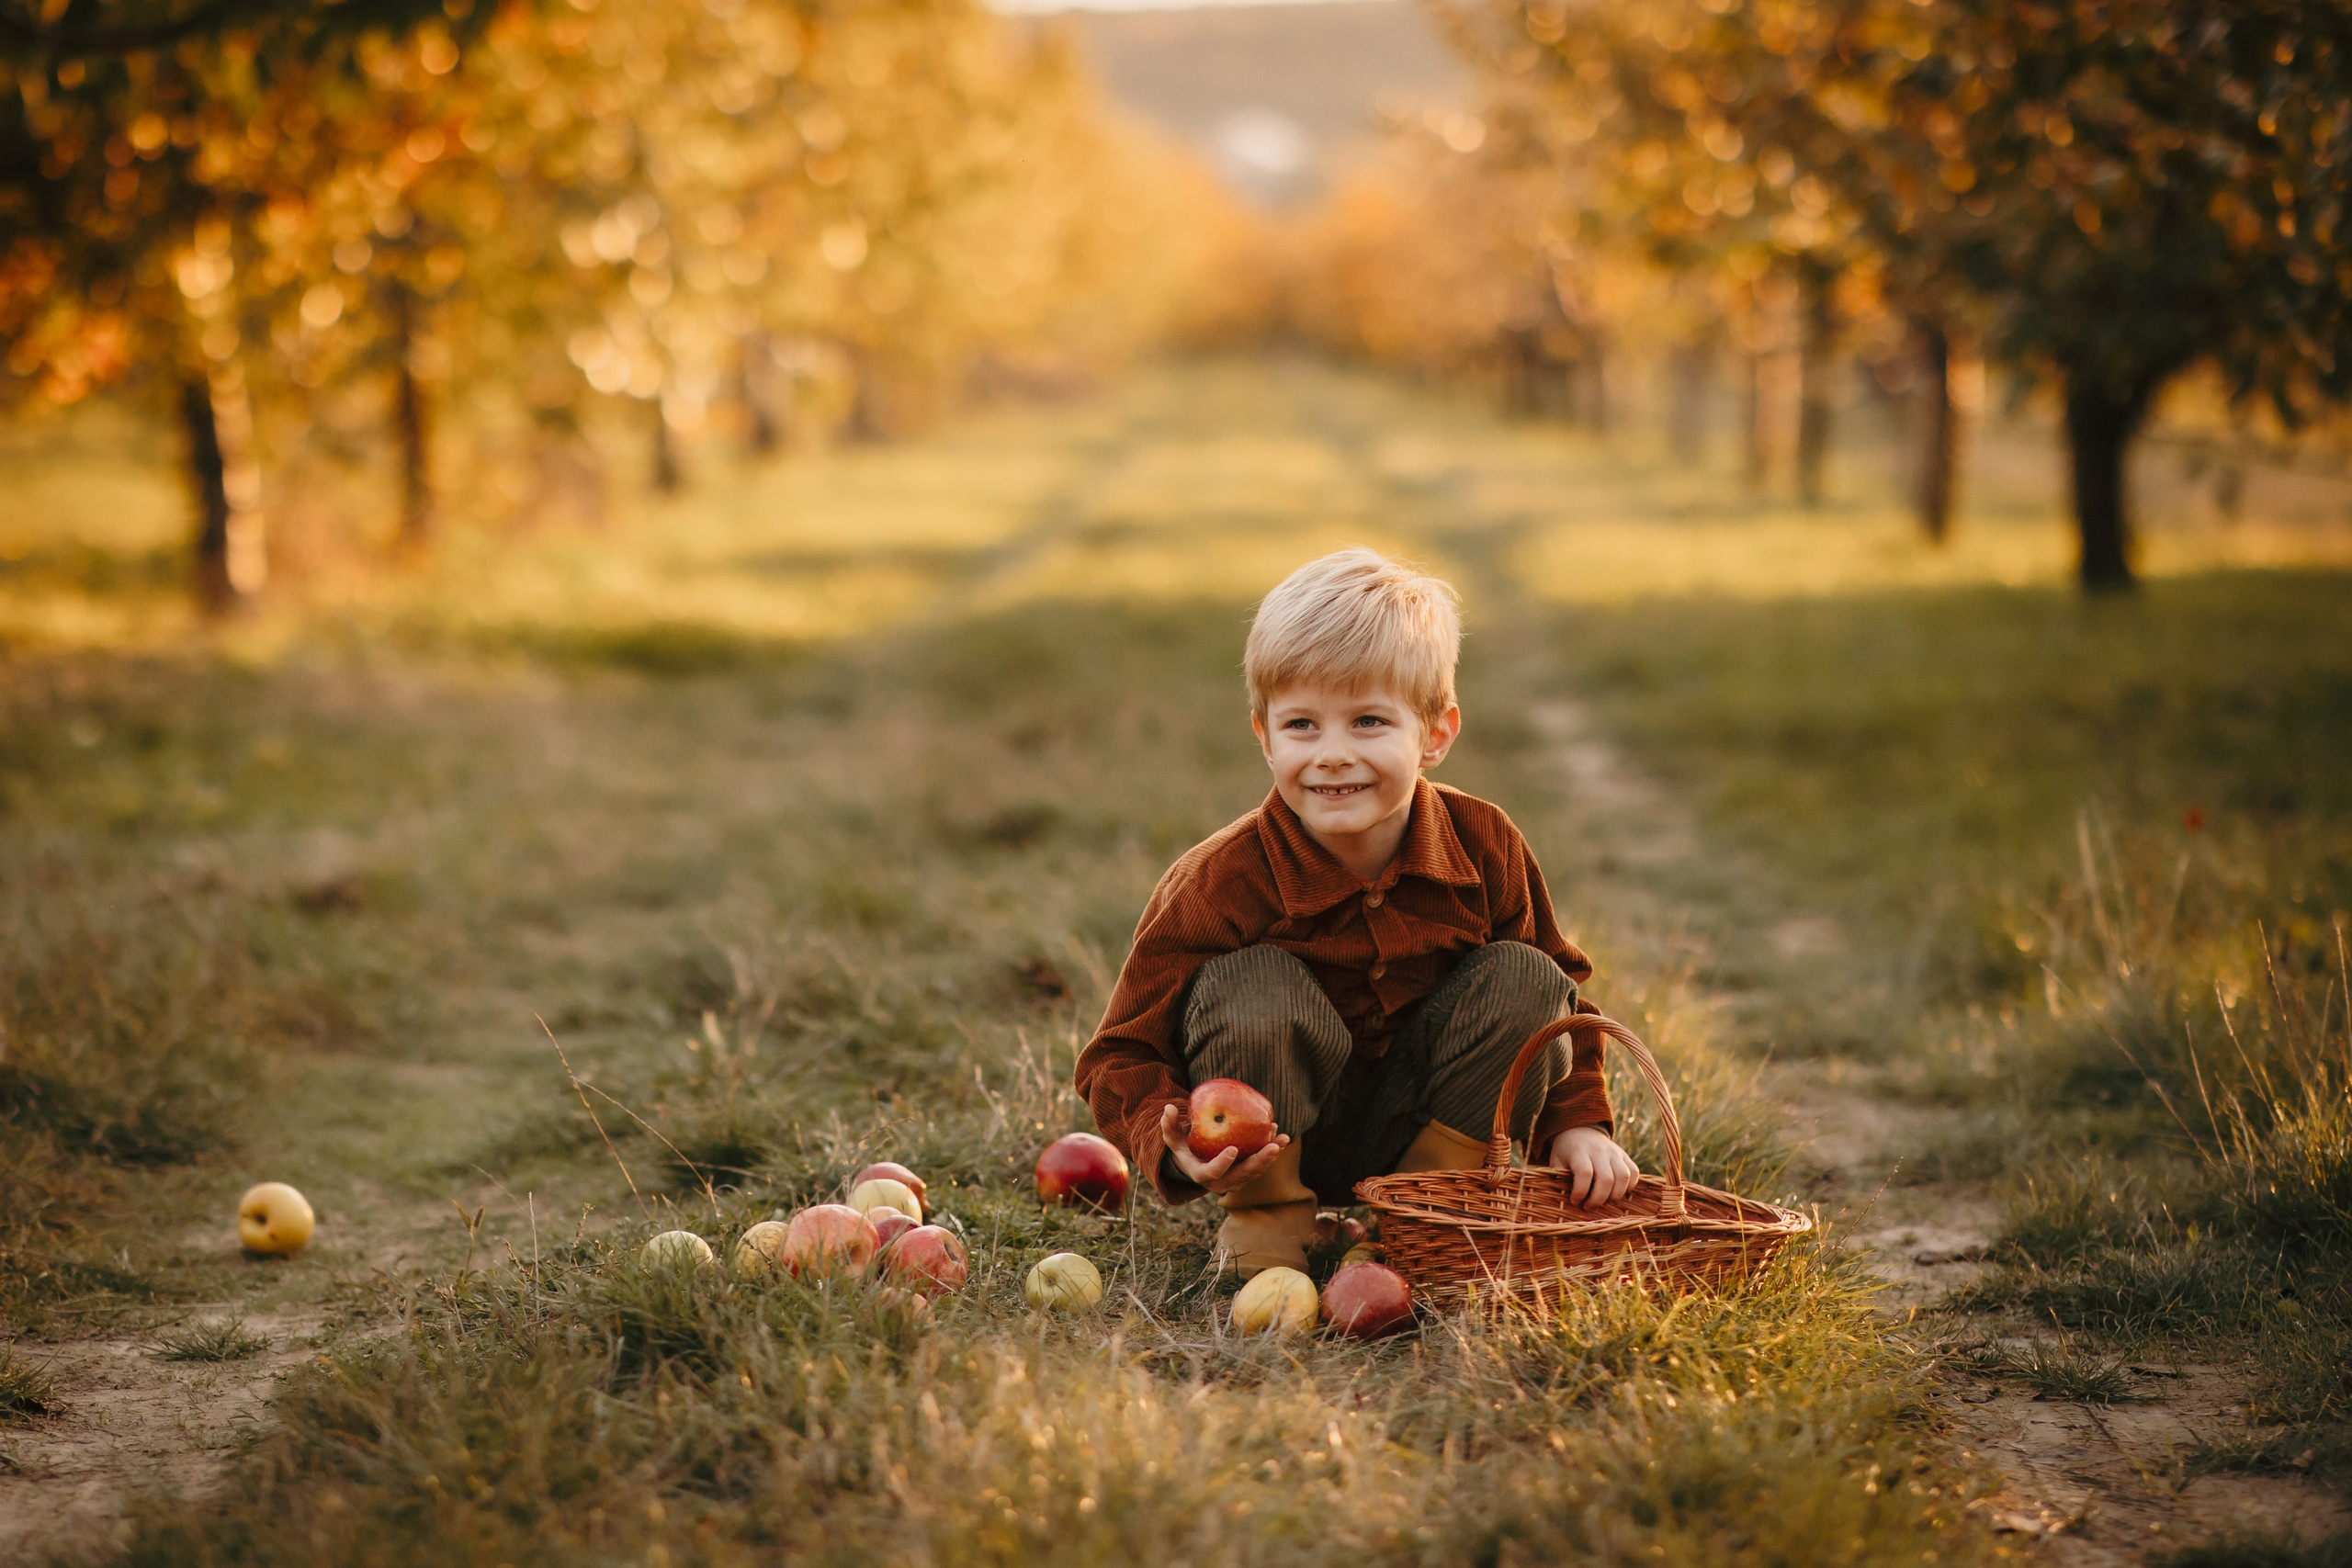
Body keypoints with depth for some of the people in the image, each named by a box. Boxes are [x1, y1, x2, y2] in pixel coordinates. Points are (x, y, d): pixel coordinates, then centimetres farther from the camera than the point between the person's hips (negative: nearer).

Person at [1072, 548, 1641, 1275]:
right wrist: (1175, 1149, -41)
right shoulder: (1217, 886, -25)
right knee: (1247, 986, -31)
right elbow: (1122, 1056, -20)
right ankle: (1262, 1215, -10)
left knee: (1524, 981, -17)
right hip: (1273, 1128, -3)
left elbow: (1557, 988, 4)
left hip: (1424, 1122, 4)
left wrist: (1577, 1122, -7)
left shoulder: (1483, 846, -13)